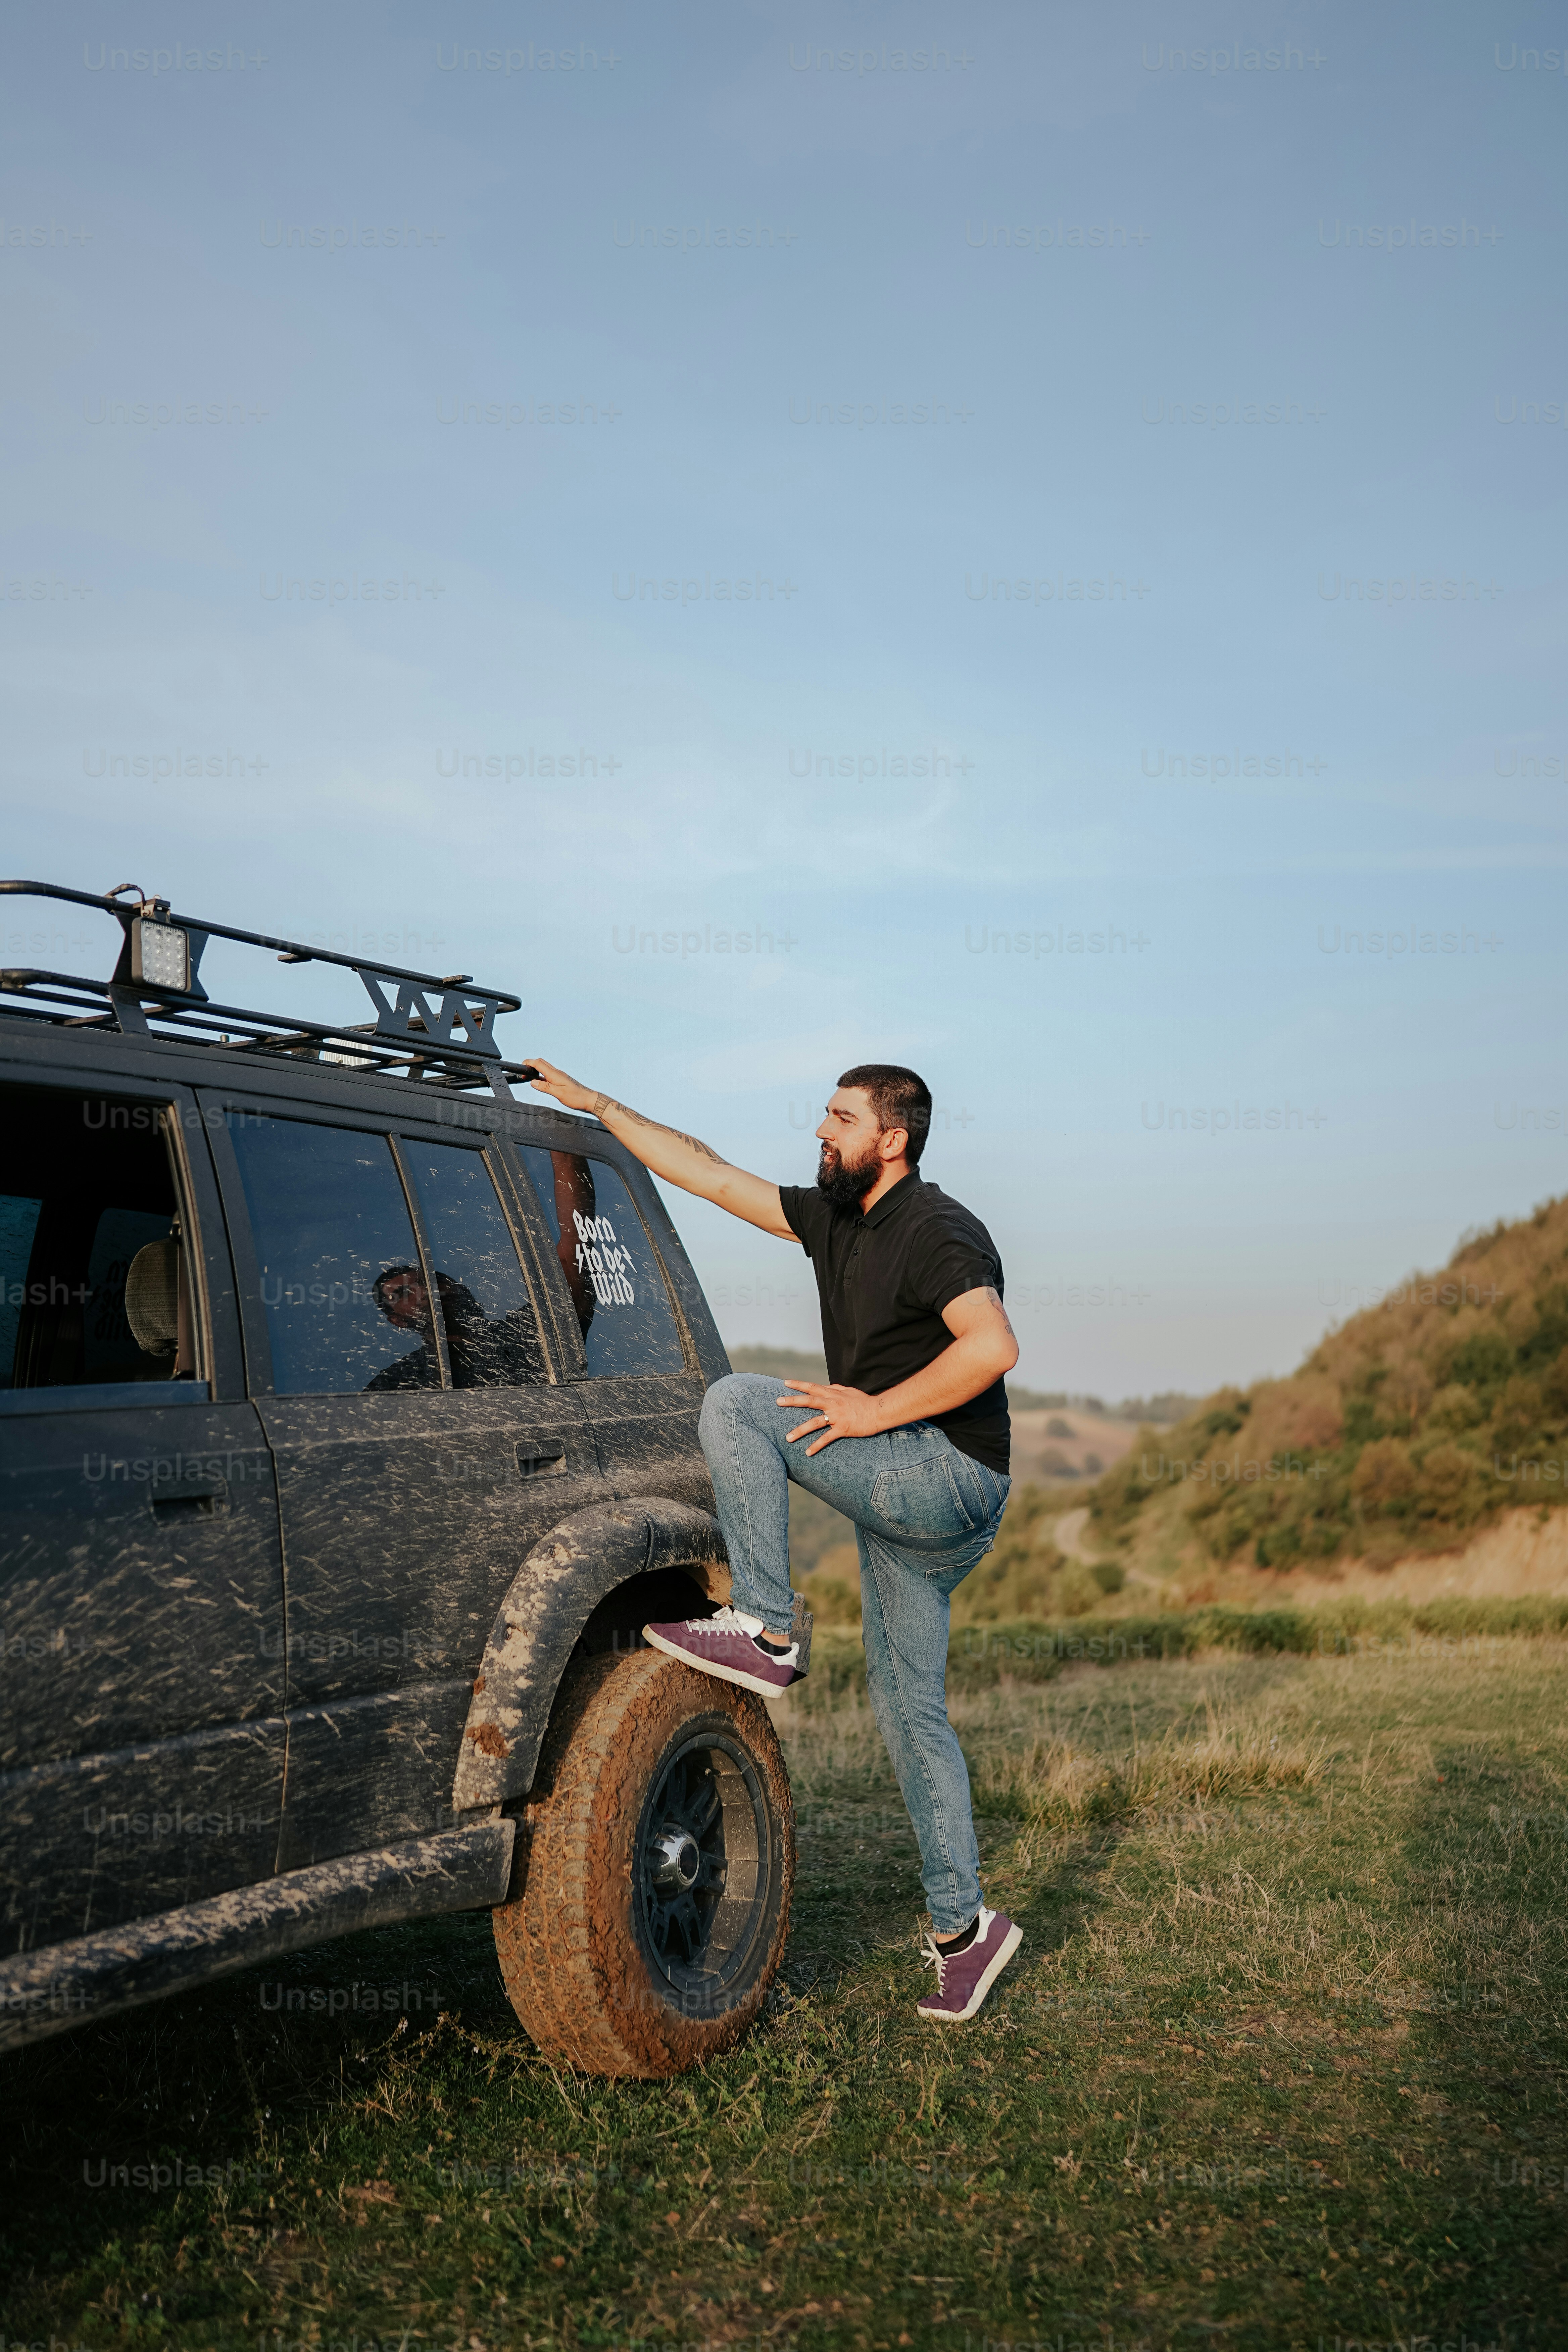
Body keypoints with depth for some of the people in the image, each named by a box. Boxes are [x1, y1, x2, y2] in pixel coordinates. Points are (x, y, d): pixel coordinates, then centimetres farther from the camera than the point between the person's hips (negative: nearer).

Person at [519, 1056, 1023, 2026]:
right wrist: (596, 1105, 16)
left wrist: (875, 1411, -22)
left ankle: (768, 1628, -12)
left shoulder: (939, 1233, -13)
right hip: (902, 1496, 9)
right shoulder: (833, 1219, 13)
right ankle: (965, 1926, 18)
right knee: (909, 1712, 11)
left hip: (949, 1478, -9)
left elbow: (993, 1345, -28)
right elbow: (711, 1174, 16)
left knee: (736, 1403, -17)